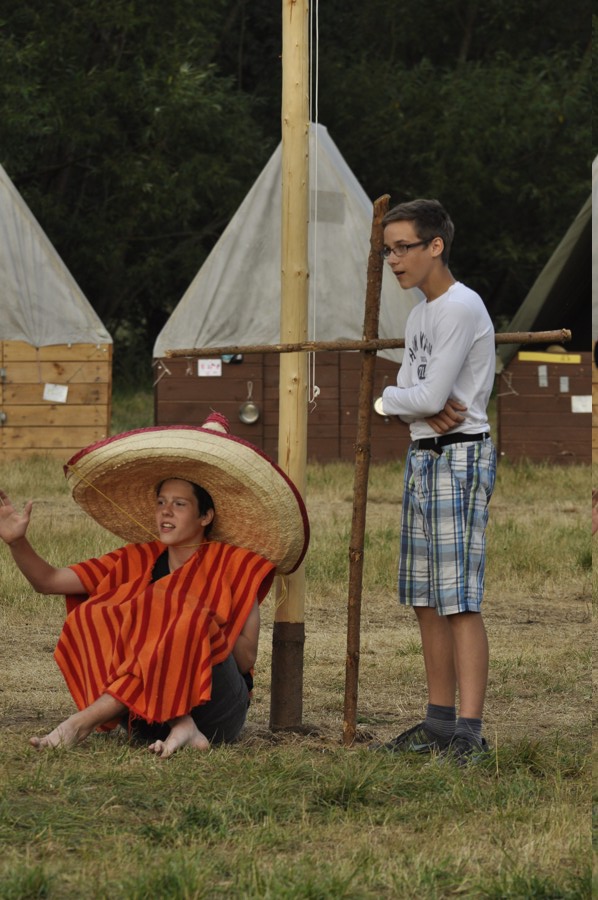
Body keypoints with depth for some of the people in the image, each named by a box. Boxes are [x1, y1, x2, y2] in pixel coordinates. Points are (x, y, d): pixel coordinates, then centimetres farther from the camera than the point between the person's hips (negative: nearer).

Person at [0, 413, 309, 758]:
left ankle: (83, 722, -34)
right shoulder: (138, 562, 14)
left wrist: (198, 624, -18)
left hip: (218, 710, -4)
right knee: (91, 615, -16)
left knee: (189, 622, -31)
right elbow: (49, 581, 10)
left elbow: (245, 659, -4)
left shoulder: (234, 564, 3)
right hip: (150, 716, 4)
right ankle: (179, 726, -27)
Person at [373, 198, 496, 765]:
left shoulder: (461, 308, -14)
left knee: (458, 598, -13)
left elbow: (430, 395, -18)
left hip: (459, 457, -10)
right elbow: (411, 392, 12)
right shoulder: (419, 315, 17)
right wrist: (425, 411, -11)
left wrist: (388, 398, 1)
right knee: (425, 599, 10)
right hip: (422, 457, 10)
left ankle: (469, 734, -16)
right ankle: (441, 722, 17)